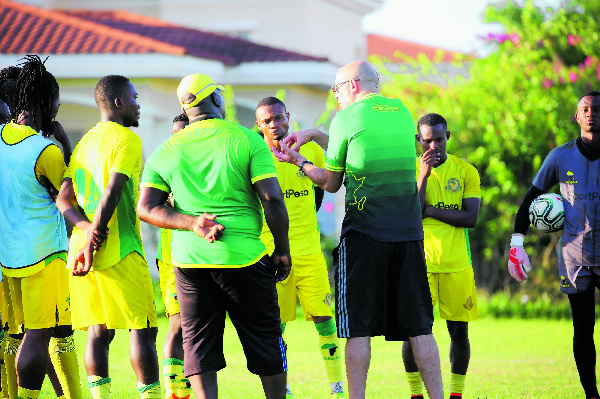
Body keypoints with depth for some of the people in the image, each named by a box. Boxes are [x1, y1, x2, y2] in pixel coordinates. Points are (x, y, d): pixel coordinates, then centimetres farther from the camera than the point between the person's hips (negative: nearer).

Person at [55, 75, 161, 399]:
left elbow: (63, 198, 9)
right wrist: (94, 246, -15)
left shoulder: (84, 142, 17)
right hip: (121, 250, -8)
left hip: (83, 247, 8)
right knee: (142, 329, -5)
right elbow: (112, 193, -17)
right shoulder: (126, 140, -7)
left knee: (99, 331, 8)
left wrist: (86, 228, -7)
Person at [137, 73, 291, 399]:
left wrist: (192, 222, -7)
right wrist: (282, 250, 1)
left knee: (200, 348, 7)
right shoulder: (247, 140, -3)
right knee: (265, 341, 10)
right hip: (244, 256, -3)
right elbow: (272, 200, -9)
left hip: (189, 259, 3)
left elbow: (146, 208, 1)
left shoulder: (166, 151, 8)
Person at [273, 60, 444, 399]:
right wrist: (313, 137, 30)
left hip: (365, 231, -4)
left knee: (358, 327, 0)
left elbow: (331, 183, 5)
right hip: (408, 231, 4)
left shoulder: (346, 119, -3)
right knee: (419, 326, 7)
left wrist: (298, 161, 22)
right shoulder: (402, 112, 13)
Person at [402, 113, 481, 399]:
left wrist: (428, 210, -10)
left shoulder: (465, 171, 4)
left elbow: (470, 218, -6)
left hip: (457, 263, 1)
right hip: (420, 261, -1)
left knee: (459, 330, 3)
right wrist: (423, 176, -14)